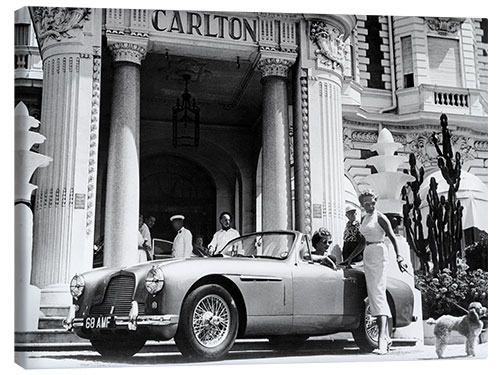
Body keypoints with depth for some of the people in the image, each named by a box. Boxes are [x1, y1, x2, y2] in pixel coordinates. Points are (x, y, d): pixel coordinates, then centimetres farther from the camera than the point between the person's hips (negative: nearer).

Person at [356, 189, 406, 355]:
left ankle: (381, 341, -24)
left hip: (379, 254, -9)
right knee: (373, 296, 8)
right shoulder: (364, 219, 16)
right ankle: (386, 337, 15)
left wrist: (398, 257, -24)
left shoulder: (380, 217, -6)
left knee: (378, 294, -18)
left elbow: (392, 237, -13)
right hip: (367, 255, 9)